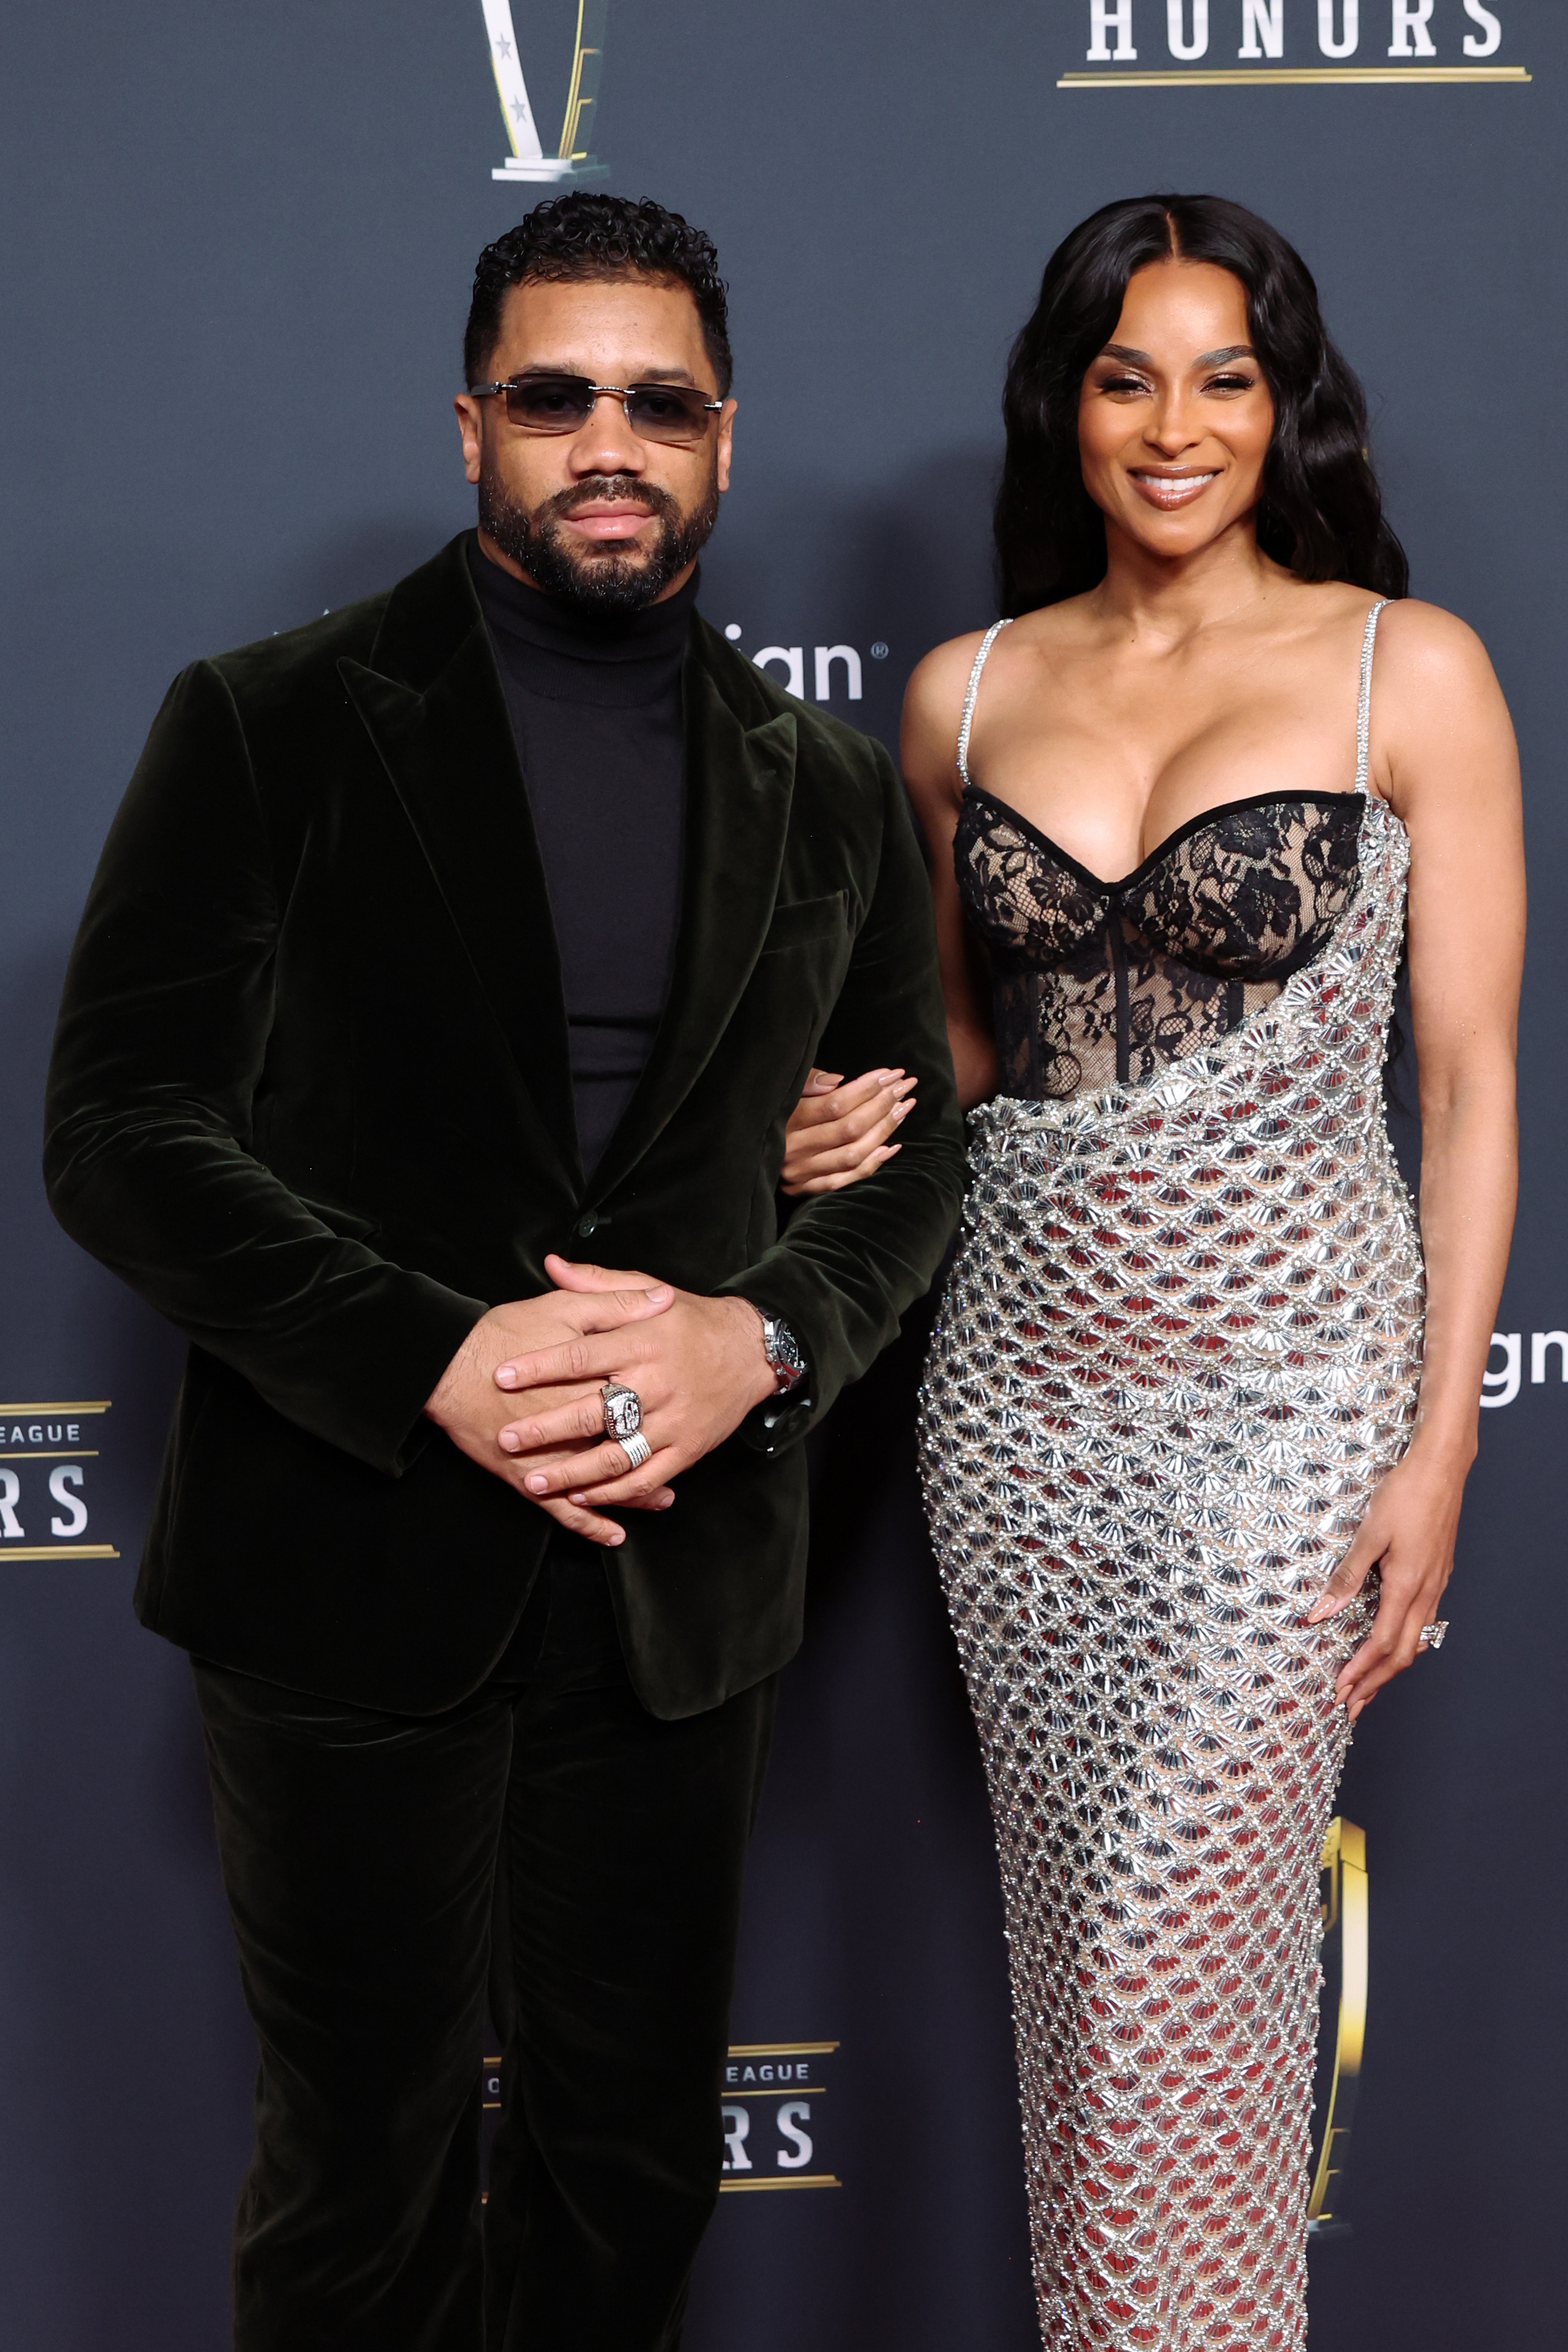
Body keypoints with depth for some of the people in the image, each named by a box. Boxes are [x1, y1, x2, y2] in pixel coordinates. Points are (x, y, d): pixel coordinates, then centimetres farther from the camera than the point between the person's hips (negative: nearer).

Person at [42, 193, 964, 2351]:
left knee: (633, 2173, 17)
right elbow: (122, 1128, -10)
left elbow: (916, 1154, 9)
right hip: (349, 1575, -3)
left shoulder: (832, 792, 7)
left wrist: (761, 1341, -13)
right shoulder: (266, 725, -3)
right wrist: (437, 1364, -23)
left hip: (682, 1584, 3)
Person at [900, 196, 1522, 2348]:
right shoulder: (965, 692, 7)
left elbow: (1472, 1078, -4)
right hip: (1021, 1367, 4)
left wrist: (1441, 1442, -8)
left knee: (1175, 1946, -4)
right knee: (1076, 1926, 12)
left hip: (1288, 1380, -3)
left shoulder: (1408, 670, -3)